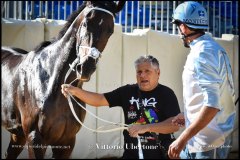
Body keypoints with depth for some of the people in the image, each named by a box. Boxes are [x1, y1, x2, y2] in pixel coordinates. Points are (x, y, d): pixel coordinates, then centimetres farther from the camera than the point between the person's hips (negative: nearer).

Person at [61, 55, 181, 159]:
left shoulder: (166, 94, -6)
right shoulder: (128, 91, 4)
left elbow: (175, 124, -17)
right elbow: (99, 100, -2)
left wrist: (145, 127, -27)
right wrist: (75, 91, -17)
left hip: (159, 153, -3)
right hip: (131, 153, 3)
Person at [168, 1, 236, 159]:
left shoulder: (201, 53, -18)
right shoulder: (215, 48, 12)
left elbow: (212, 104, -26)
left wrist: (182, 139, -26)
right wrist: (188, 115, 23)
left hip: (207, 141, -9)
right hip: (218, 134, 9)